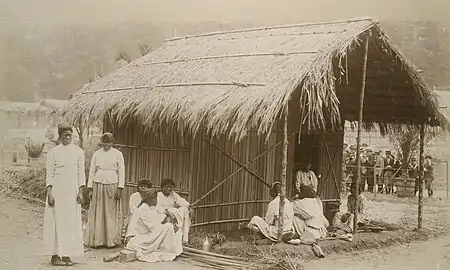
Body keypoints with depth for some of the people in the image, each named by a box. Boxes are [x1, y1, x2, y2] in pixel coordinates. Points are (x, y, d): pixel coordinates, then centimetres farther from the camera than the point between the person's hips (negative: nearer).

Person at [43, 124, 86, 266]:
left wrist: (81, 192, 1)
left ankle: (66, 255, 11)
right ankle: (55, 255, 5)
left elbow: (81, 173, 7)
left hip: (72, 190, 3)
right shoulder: (53, 152, 0)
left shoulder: (78, 151, 6)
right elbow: (49, 174, -1)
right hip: (57, 189, -3)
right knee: (56, 220, -2)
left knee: (71, 221, 3)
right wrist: (49, 193, -8)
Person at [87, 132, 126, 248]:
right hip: (98, 186, 2)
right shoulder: (96, 154, 8)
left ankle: (112, 240, 7)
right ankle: (97, 240, 7)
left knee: (112, 213, 0)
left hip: (112, 186, -1)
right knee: (97, 213, 1)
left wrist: (120, 188, -6)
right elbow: (92, 171, 10)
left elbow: (121, 171, 2)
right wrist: (90, 188, 4)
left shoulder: (117, 154, 3)